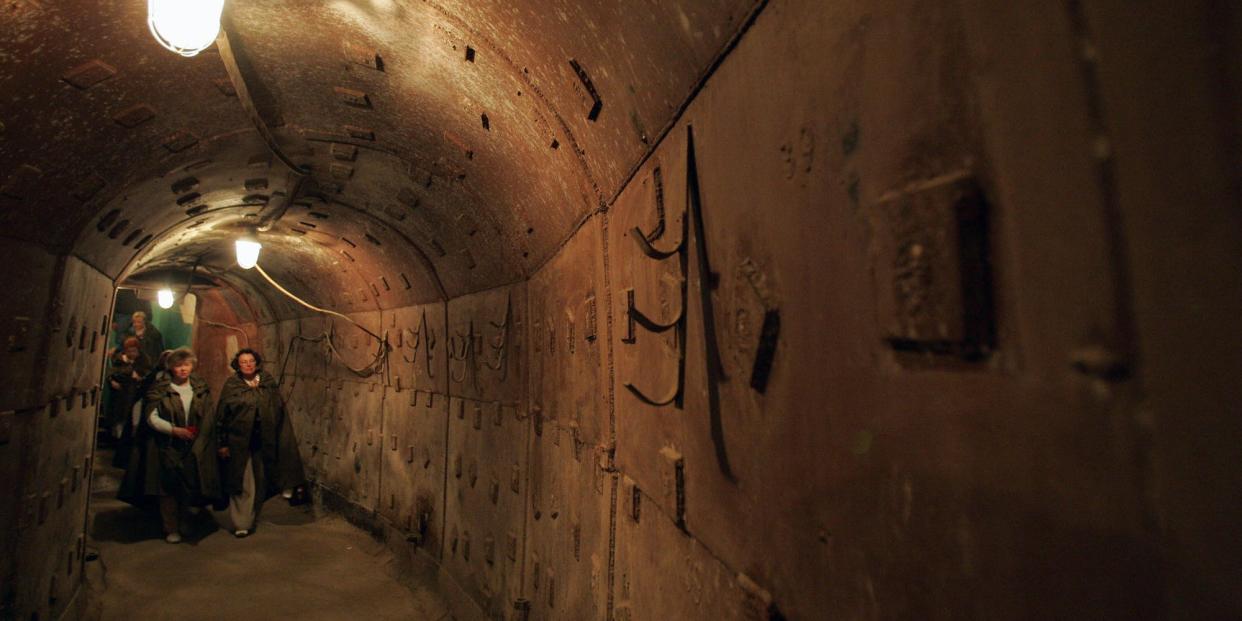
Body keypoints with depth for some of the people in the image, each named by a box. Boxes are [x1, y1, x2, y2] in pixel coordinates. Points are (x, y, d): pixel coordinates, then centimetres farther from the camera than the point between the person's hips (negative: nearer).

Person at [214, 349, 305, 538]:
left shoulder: (269, 383, 3)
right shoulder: (231, 385, -3)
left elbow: (280, 411, 4)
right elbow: (221, 416, -2)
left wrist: (283, 441, 1)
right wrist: (222, 443, -5)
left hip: (264, 441, 3)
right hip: (239, 442, -3)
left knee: (260, 483, 13)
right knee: (242, 484, 0)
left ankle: (251, 518, 31)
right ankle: (241, 523, 10)